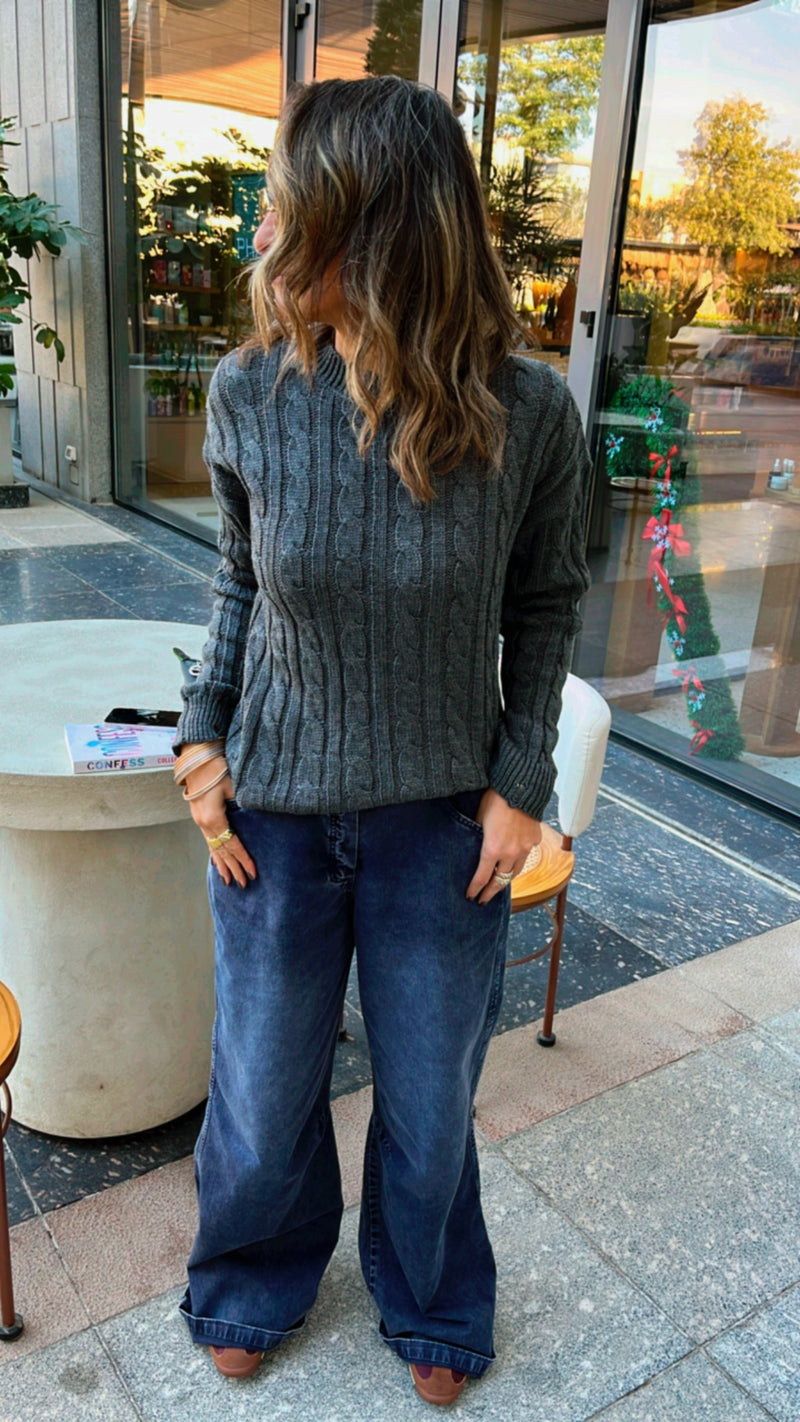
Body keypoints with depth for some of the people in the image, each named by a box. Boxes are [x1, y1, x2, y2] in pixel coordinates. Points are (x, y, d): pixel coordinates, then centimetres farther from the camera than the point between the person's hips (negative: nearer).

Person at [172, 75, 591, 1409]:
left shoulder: (527, 416, -16)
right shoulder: (249, 393, -11)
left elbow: (545, 603, -1)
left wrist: (522, 781, -4)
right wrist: (203, 735, -1)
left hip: (444, 819, -1)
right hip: (274, 808, 2)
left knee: (431, 1100, 17)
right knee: (263, 1094, 17)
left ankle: (431, 1306, 50)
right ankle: (257, 1280, 52)